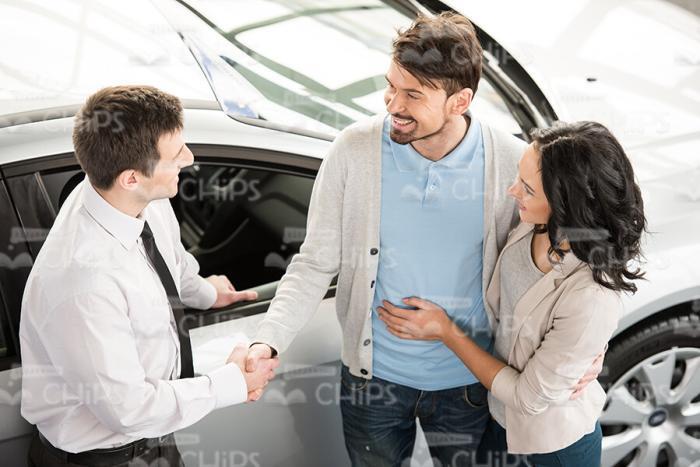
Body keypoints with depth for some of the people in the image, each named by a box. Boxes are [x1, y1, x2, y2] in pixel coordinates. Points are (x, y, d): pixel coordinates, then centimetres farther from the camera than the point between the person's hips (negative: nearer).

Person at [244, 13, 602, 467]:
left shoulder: (511, 163, -17)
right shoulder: (354, 150, -17)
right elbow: (316, 263, -10)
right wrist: (268, 340, -22)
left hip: (469, 381, 0)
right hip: (374, 375, 0)